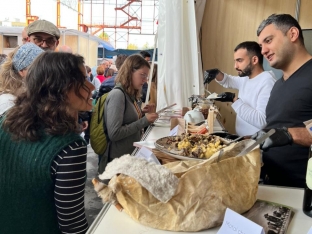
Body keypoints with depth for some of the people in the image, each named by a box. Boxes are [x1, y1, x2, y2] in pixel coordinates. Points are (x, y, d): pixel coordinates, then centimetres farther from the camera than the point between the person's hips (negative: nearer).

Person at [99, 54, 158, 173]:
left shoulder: (130, 94, 7)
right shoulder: (117, 94, -18)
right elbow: (114, 134, -25)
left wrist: (142, 113, 0)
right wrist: (144, 121, -21)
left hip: (132, 155, 9)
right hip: (119, 160, -8)